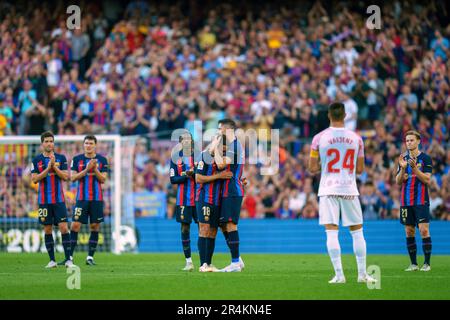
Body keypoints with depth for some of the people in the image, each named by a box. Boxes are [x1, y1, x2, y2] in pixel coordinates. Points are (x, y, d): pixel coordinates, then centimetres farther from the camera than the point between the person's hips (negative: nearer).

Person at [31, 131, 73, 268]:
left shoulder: (61, 158, 4)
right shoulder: (36, 160, 4)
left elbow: (65, 177, -3)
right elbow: (34, 179, -6)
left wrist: (54, 166, -16)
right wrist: (48, 168, -15)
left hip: (59, 199, -1)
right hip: (44, 200, 1)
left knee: (64, 227, -9)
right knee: (47, 230, 3)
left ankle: (68, 259, -7)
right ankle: (52, 260, 9)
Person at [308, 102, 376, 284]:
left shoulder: (319, 138, -3)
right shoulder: (356, 139, 2)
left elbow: (312, 169, 0)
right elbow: (360, 169, 7)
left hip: (328, 190, -1)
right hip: (349, 190, 1)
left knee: (331, 233, -2)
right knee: (357, 232, 10)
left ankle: (339, 274, -9)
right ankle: (362, 274, 10)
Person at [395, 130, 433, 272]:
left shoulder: (425, 158, -2)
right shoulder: (404, 159, 11)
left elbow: (427, 180, -9)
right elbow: (398, 181, 9)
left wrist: (415, 168, -20)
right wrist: (403, 169, -9)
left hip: (421, 201, -4)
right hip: (406, 201, 4)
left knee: (424, 230, -10)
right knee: (409, 232, 4)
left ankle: (427, 263, -6)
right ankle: (413, 264, 10)